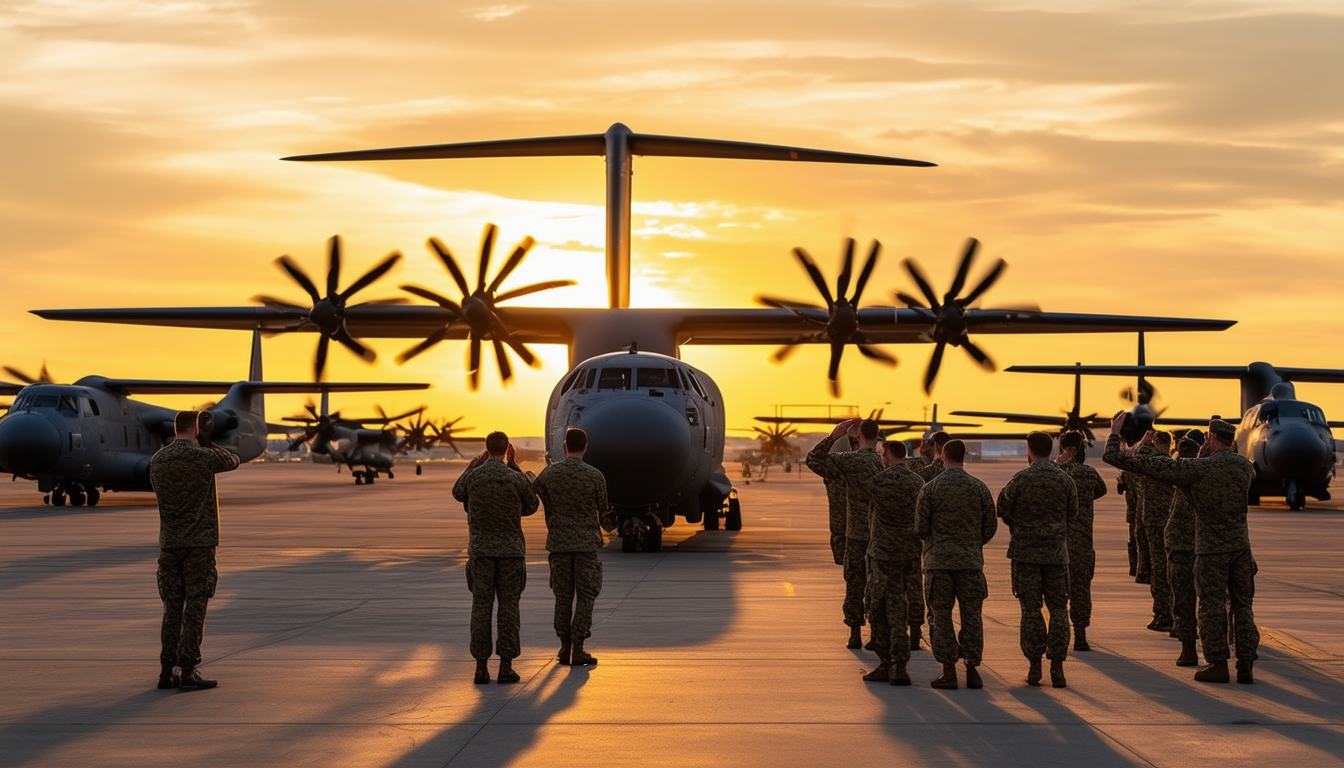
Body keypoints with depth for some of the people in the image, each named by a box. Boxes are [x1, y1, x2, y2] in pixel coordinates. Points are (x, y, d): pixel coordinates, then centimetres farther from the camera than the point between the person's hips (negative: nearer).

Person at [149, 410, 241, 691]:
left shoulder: (157, 460, 4)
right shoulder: (204, 457, -10)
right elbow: (233, 462, 9)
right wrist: (215, 448, 30)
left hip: (169, 544, 5)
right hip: (199, 542, -5)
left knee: (172, 609, 9)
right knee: (195, 608, -2)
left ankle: (167, 670, 10)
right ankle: (188, 671, -3)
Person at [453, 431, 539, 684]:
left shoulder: (472, 476, -4)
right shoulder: (517, 478, -8)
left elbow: (458, 494, 21)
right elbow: (531, 507, 11)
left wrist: (475, 463, 21)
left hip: (480, 550, 1)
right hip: (510, 550, -1)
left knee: (481, 607, 5)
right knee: (508, 608, 3)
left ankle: (481, 668, 4)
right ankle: (506, 667, 1)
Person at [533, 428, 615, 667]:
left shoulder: (548, 474, -4)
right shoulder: (595, 476, -8)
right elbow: (603, 510, 5)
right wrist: (609, 525, 26)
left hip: (558, 542, 3)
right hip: (586, 542, -3)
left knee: (563, 595, 10)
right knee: (585, 596, 3)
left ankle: (565, 647, 13)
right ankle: (577, 650, -2)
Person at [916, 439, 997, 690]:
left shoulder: (930, 488, -5)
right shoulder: (979, 487, 1)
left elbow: (920, 529, -3)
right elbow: (990, 525, 5)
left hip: (938, 559, -2)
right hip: (971, 560, 2)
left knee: (940, 616, 4)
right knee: (971, 615, 7)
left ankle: (949, 672, 2)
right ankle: (972, 670, 6)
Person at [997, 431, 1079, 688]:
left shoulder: (1020, 479, -8)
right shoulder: (1065, 480, 0)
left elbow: (1002, 509, 1)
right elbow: (1072, 517, 8)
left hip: (1025, 551, -2)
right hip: (1056, 552, 2)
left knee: (1031, 610, 4)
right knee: (1058, 609, 6)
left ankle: (1034, 666, 5)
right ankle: (1057, 666, 0)